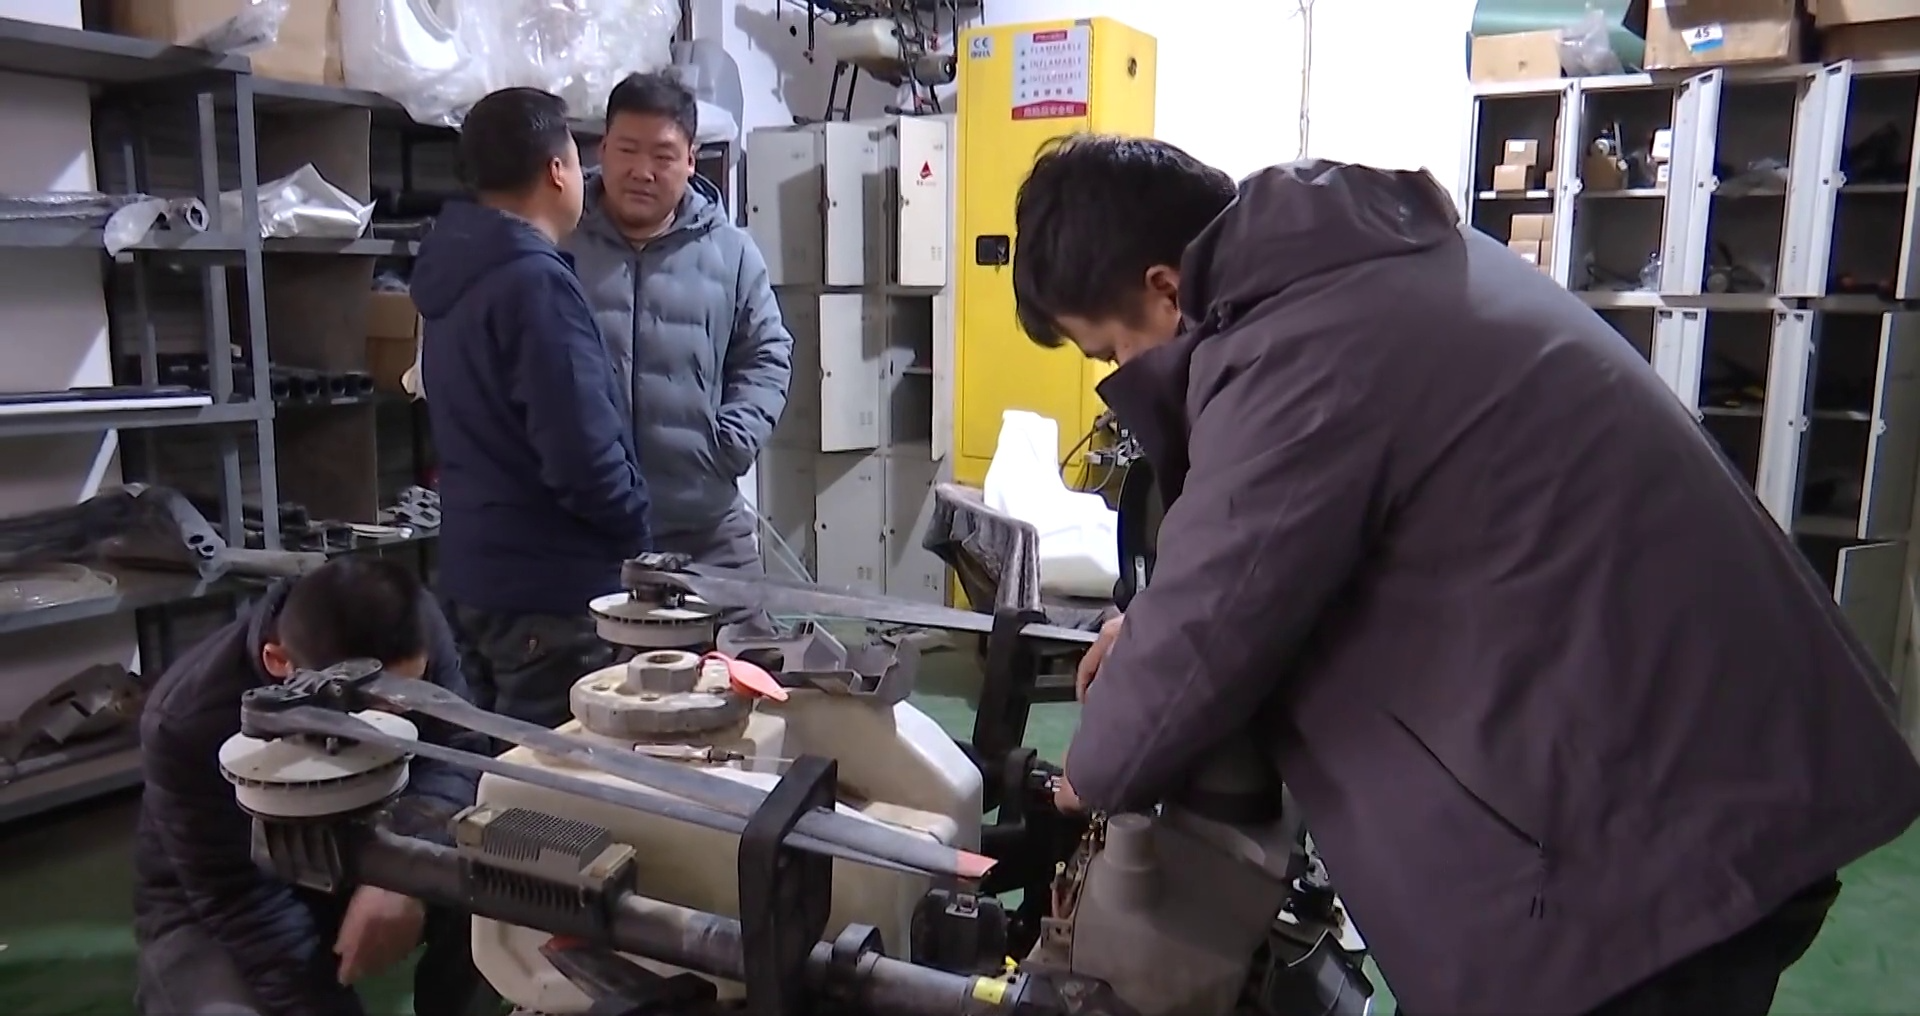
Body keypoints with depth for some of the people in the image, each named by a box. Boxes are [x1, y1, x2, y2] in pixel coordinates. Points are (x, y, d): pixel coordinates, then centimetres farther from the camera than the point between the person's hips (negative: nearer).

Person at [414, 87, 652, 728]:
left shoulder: (459, 275, 10)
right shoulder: (536, 283, -19)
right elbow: (582, 454, -23)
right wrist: (636, 536, -6)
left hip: (475, 574, 10)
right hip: (552, 588, -9)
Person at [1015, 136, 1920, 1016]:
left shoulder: (1297, 359, -24)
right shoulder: (1375, 256, 8)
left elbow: (1207, 632, -16)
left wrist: (1094, 775, 3)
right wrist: (1153, 628, 16)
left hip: (1649, 823, -10)